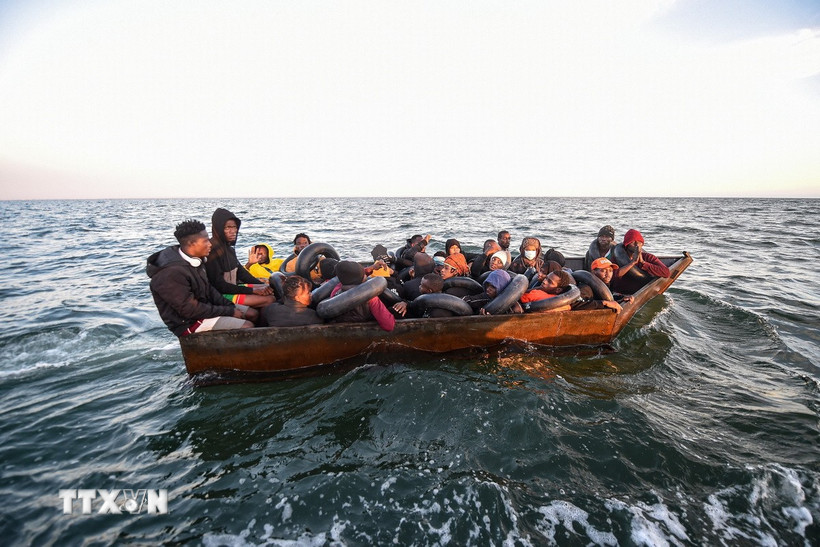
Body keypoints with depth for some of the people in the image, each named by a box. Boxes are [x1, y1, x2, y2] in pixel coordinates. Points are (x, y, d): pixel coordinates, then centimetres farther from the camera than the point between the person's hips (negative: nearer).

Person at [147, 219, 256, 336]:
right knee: (247, 327, -20)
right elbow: (191, 310, -26)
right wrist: (229, 311, -19)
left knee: (253, 314, 5)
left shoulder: (195, 259, 0)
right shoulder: (171, 274, -28)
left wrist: (230, 306, -3)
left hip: (204, 307, 9)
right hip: (188, 322, -9)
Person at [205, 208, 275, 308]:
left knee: (272, 289, 7)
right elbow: (219, 285, -21)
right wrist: (252, 290, -20)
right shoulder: (214, 250, -21)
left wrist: (262, 285, 1)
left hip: (233, 287, 9)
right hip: (222, 295, -9)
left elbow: (240, 271, 13)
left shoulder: (228, 246, 5)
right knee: (269, 299, -17)